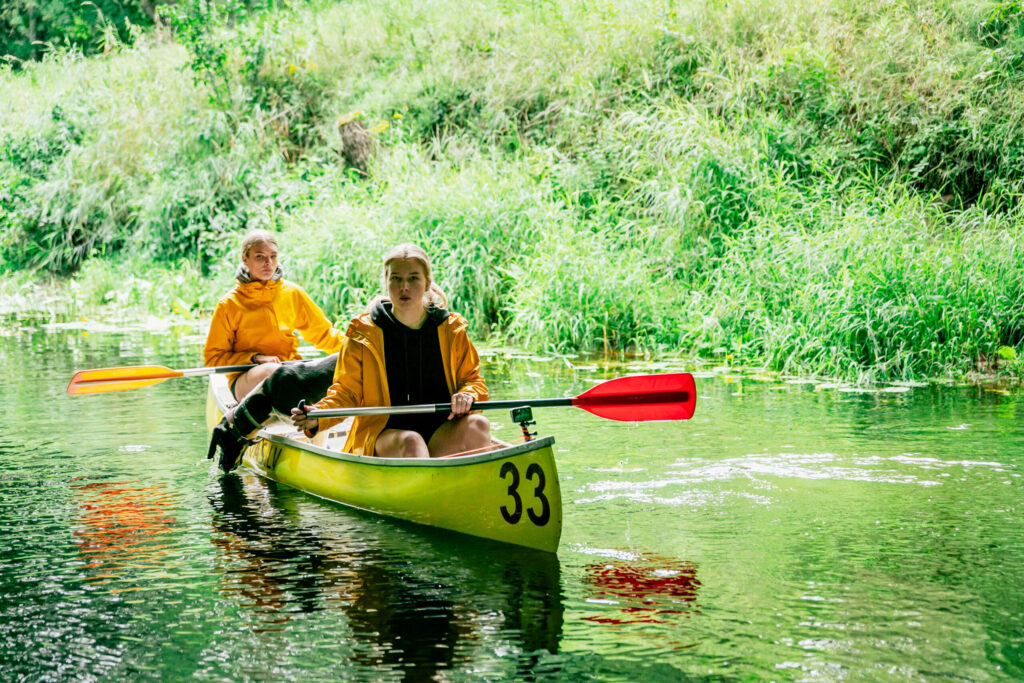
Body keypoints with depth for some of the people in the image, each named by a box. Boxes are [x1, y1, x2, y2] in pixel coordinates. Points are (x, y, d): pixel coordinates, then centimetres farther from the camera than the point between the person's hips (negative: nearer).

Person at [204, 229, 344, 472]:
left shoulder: (292, 293, 14)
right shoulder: (230, 304, 4)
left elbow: (324, 333, 21)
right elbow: (213, 356, 5)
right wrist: (256, 358, -10)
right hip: (247, 378, -4)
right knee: (281, 376, -42)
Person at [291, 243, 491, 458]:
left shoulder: (451, 330, 8)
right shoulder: (364, 334, 2)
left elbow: (473, 379, 14)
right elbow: (346, 391, 5)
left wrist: (467, 396, -11)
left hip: (441, 433, 2)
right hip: (383, 434, -2)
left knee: (477, 425, -28)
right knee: (410, 442, -36)